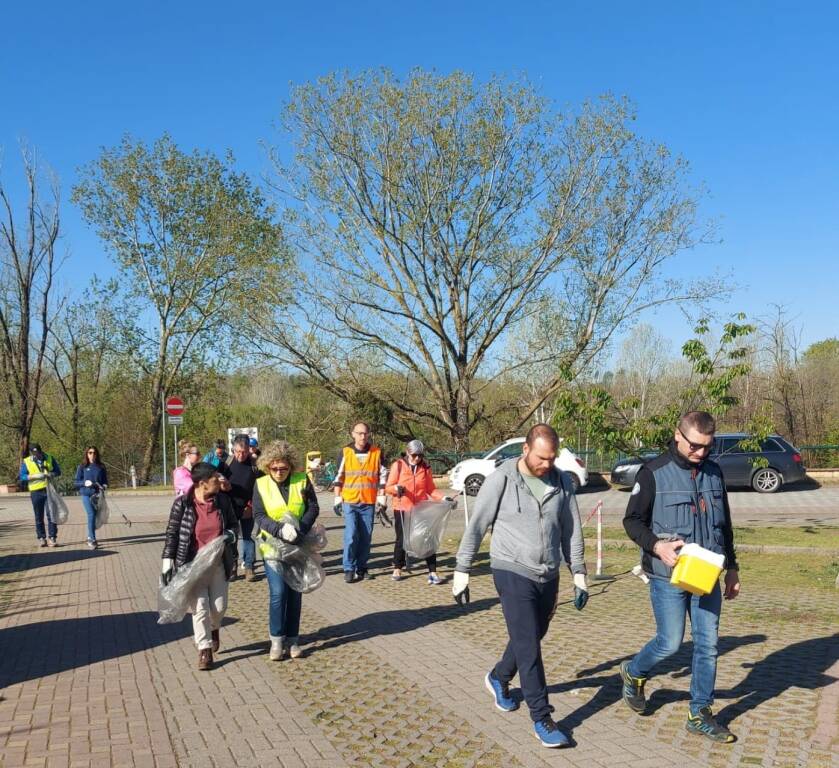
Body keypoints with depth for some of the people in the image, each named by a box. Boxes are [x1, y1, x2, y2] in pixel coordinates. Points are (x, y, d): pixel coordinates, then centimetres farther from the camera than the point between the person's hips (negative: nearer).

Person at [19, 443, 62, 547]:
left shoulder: (49, 459, 7)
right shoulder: (26, 462, 4)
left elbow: (58, 471, 10)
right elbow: (22, 477, -3)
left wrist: (51, 474, -12)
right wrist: (35, 476, -18)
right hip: (36, 492, 0)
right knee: (39, 517, 5)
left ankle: (52, 538, -1)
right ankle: (41, 538, 13)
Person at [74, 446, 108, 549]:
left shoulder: (101, 467, 8)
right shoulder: (82, 467, 3)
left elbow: (105, 480, 14)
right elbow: (76, 482, 2)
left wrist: (104, 486, -8)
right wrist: (84, 483, -16)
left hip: (97, 494, 3)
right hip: (86, 494, -3)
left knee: (95, 515, 8)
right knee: (91, 514, -14)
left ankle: (90, 537, 28)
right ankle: (92, 540, -12)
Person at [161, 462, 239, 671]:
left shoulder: (223, 500, -3)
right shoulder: (182, 503, -12)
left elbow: (234, 524, 11)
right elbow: (172, 533, -6)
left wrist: (231, 534, -11)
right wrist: (167, 561, -9)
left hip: (218, 563, 3)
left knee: (219, 606, 8)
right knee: (200, 607, -1)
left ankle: (213, 629, 41)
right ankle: (205, 650, 15)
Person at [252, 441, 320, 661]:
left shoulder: (302, 480, -3)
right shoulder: (261, 484, -4)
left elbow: (313, 508, -3)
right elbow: (259, 516, -8)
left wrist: (300, 528, -20)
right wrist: (280, 530, -24)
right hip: (273, 547, -1)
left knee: (295, 593, 8)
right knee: (278, 592, -11)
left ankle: (293, 640, 19)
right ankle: (276, 641, 3)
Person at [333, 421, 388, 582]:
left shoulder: (377, 452, 2)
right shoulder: (346, 452, 1)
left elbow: (382, 476, 8)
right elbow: (338, 477, 7)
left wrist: (382, 499, 3)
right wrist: (337, 499, 4)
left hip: (369, 502, 1)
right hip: (349, 502, -1)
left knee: (366, 537, 6)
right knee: (351, 536, -9)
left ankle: (362, 567, 20)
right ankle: (349, 569, 2)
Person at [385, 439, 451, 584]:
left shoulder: (425, 468, 5)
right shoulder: (398, 465, -3)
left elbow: (431, 489, 6)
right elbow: (388, 488, -4)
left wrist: (443, 498, -9)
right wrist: (396, 488, -25)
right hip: (402, 509, -2)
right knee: (402, 539, 7)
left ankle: (432, 572, 2)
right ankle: (397, 569, 26)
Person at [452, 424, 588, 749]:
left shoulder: (562, 481, 1)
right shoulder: (501, 480, -11)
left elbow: (571, 530, 8)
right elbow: (476, 527, -6)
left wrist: (579, 574, 5)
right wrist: (461, 571, -5)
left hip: (548, 576, 5)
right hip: (513, 574, -5)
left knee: (530, 639, 18)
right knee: (528, 647, -5)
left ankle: (498, 679, 45)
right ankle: (542, 719, 7)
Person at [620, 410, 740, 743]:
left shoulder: (713, 473, 7)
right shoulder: (654, 473, -10)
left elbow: (724, 524, 16)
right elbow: (632, 521, -6)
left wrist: (731, 567, 16)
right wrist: (656, 546, -22)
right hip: (668, 577, -5)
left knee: (707, 644, 8)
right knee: (670, 642, 1)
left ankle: (700, 715, 22)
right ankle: (633, 673, 30)